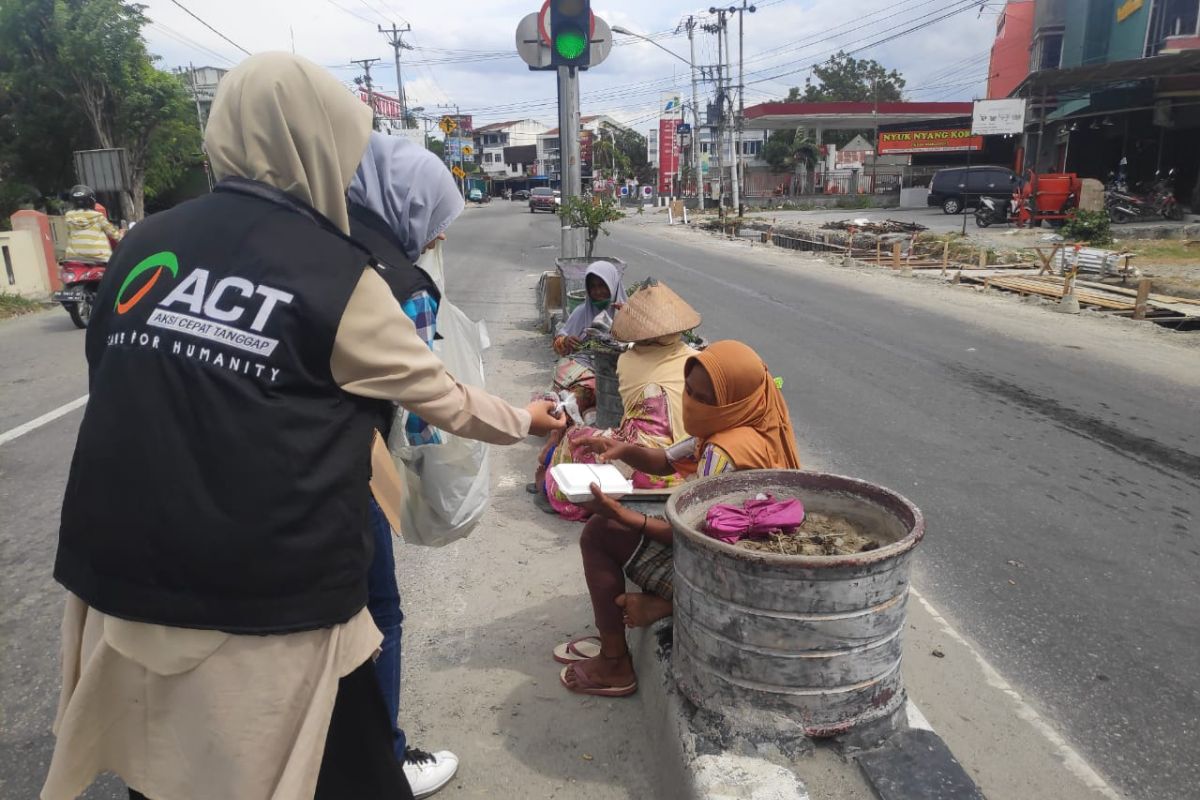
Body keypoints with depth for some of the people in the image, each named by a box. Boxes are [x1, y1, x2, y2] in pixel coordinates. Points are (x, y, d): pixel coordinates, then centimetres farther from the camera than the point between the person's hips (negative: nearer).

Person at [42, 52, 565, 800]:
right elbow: (440, 397, 1)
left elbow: (113, 391, 12)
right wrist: (523, 420, 19)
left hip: (123, 580, 6)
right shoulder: (335, 274, -10)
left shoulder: (146, 244, 4)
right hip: (268, 604, -5)